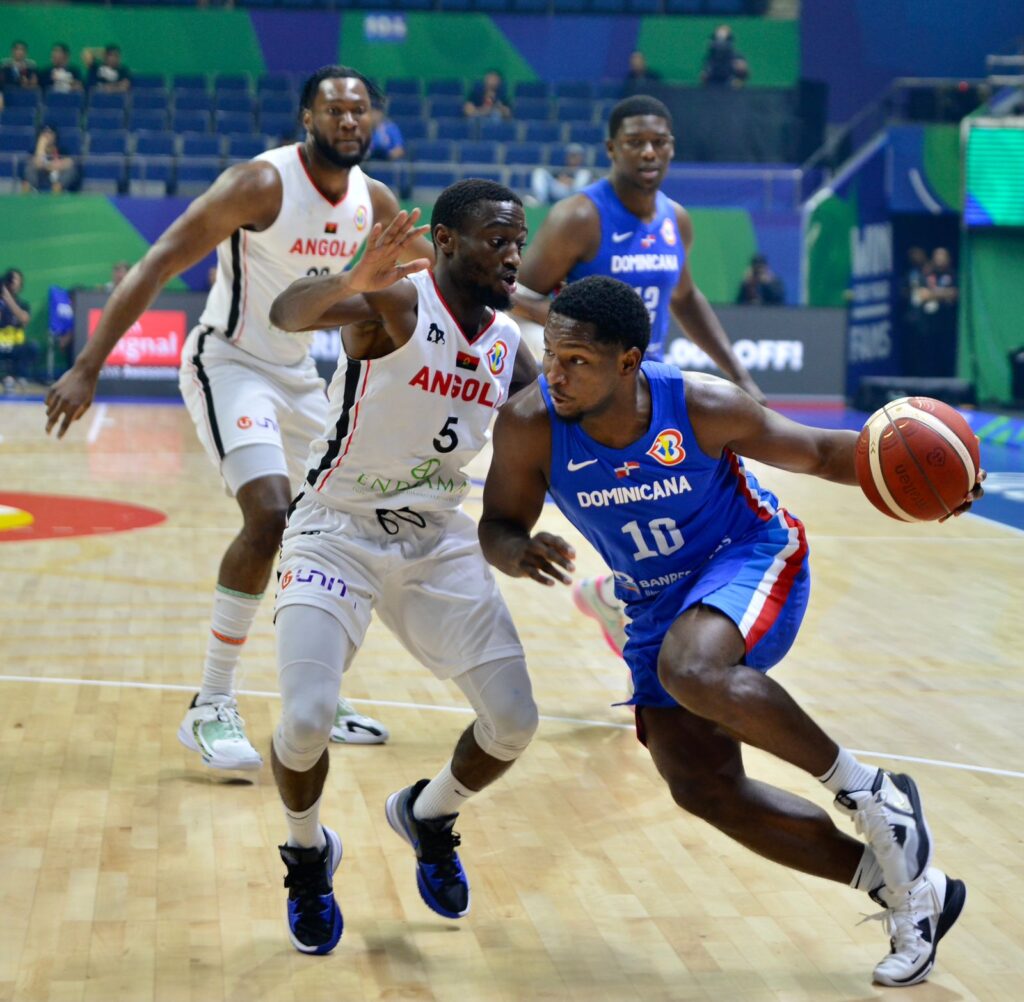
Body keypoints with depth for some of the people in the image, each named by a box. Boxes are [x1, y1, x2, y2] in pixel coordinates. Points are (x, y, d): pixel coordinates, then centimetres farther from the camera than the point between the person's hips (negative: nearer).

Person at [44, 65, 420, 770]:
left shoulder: (371, 199, -2)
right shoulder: (262, 183, -22)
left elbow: (431, 263, 18)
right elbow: (156, 267, -24)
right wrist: (88, 369, -28)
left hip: (298, 374, 8)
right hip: (230, 363, -8)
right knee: (270, 516, -25)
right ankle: (211, 709, -16)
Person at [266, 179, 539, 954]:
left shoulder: (508, 342, 1)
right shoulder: (398, 301, -18)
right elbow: (288, 313, -39)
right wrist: (354, 281, -59)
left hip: (440, 540, 5)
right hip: (338, 533, -5)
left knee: (515, 723, -3)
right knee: (306, 720, -21)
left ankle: (429, 815, 29)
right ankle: (308, 854, 12)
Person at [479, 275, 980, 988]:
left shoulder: (703, 407, -26)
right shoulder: (531, 426, -21)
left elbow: (819, 452, -11)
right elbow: (498, 527, -8)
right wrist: (520, 552, -33)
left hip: (750, 561, -5)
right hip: (659, 602, 5)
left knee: (689, 670, -37)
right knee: (703, 788, -1)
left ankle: (869, 793, -17)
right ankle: (906, 891, 11)